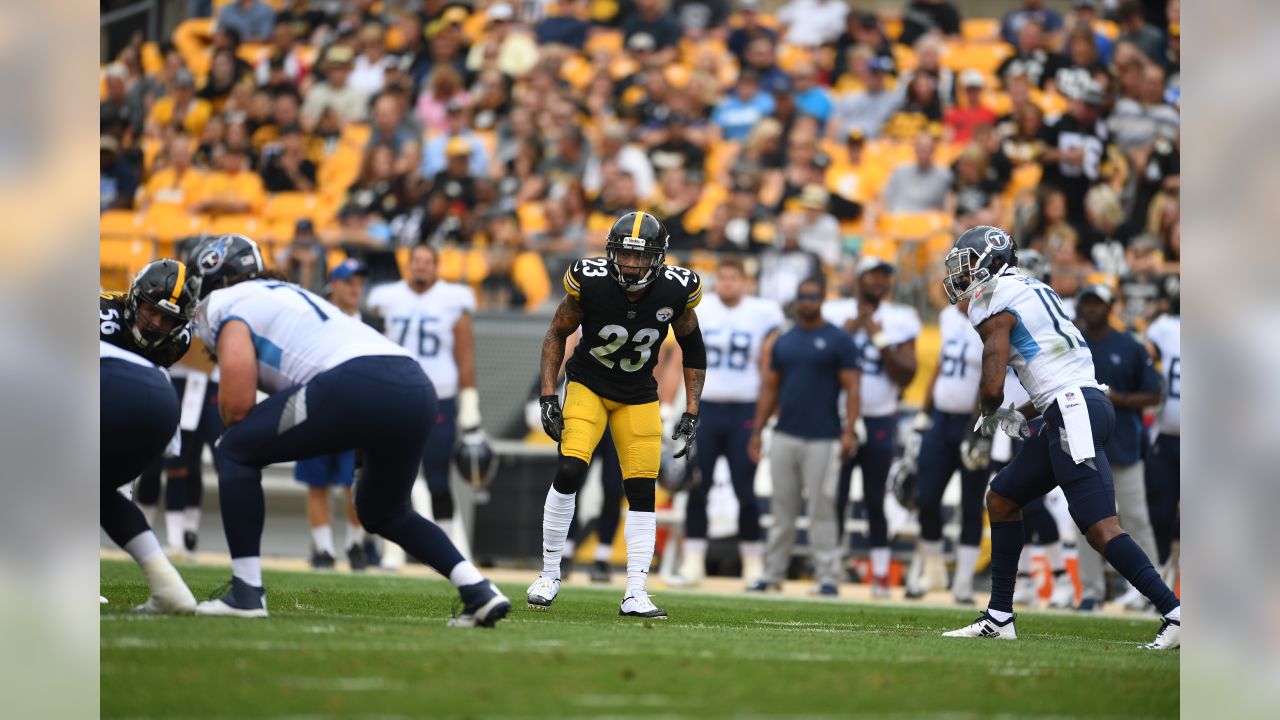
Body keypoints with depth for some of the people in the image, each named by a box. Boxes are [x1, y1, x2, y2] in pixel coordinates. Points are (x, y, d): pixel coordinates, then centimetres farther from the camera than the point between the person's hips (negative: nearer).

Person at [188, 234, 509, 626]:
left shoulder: (226, 305, 12)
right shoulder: (289, 295, 37)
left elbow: (237, 404, 2)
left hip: (357, 385, -8)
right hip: (417, 388, 8)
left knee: (235, 454, 8)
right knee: (384, 512, 29)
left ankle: (246, 591, 2)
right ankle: (479, 591, 15)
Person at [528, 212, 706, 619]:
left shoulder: (676, 290, -16)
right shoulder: (590, 282, -22)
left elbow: (693, 349, 1)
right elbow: (557, 335, -5)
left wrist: (691, 413, -3)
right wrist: (548, 397, -11)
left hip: (639, 397, 2)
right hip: (588, 385, -2)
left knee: (642, 492, -4)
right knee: (570, 471, -20)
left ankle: (635, 595, 0)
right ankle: (549, 575, -5)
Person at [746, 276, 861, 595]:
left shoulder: (838, 341, -1)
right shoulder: (783, 342, 14)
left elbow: (851, 388, -5)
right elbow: (770, 389, 16)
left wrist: (849, 430, -15)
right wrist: (757, 431, 10)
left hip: (822, 440, -5)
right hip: (784, 437, 5)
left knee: (822, 509, -5)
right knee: (782, 509, 8)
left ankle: (828, 577, -2)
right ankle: (773, 574, 13)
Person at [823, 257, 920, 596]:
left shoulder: (899, 320, 3)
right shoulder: (834, 313, 4)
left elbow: (905, 377, -2)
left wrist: (880, 339, -12)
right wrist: (848, 332, -12)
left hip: (879, 422, 0)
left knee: (875, 501, 1)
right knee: (835, 500, -1)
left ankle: (881, 576, 4)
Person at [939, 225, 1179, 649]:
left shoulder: (994, 305, -5)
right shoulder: (1035, 292, 23)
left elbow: (993, 387, -11)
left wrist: (990, 414, 11)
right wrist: (1022, 417, 23)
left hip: (1074, 412, -10)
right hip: (1079, 407, 10)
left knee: (1100, 528, -14)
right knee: (1002, 499, 18)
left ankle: (1175, 613, -20)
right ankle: (999, 617, 20)